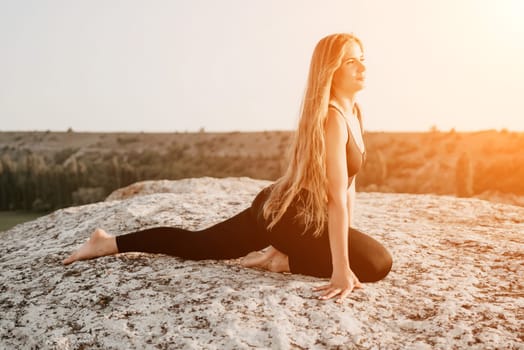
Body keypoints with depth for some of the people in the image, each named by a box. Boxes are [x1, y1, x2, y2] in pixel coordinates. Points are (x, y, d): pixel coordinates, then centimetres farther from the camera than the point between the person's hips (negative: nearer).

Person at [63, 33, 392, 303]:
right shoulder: (332, 118, -23)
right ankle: (282, 260, -3)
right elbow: (337, 197, -29)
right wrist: (341, 268, -29)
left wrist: (350, 235, 16)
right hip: (290, 216, -10)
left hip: (277, 209, 10)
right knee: (378, 263, -11)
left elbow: (348, 181, 15)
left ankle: (108, 242, 24)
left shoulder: (353, 112, 10)